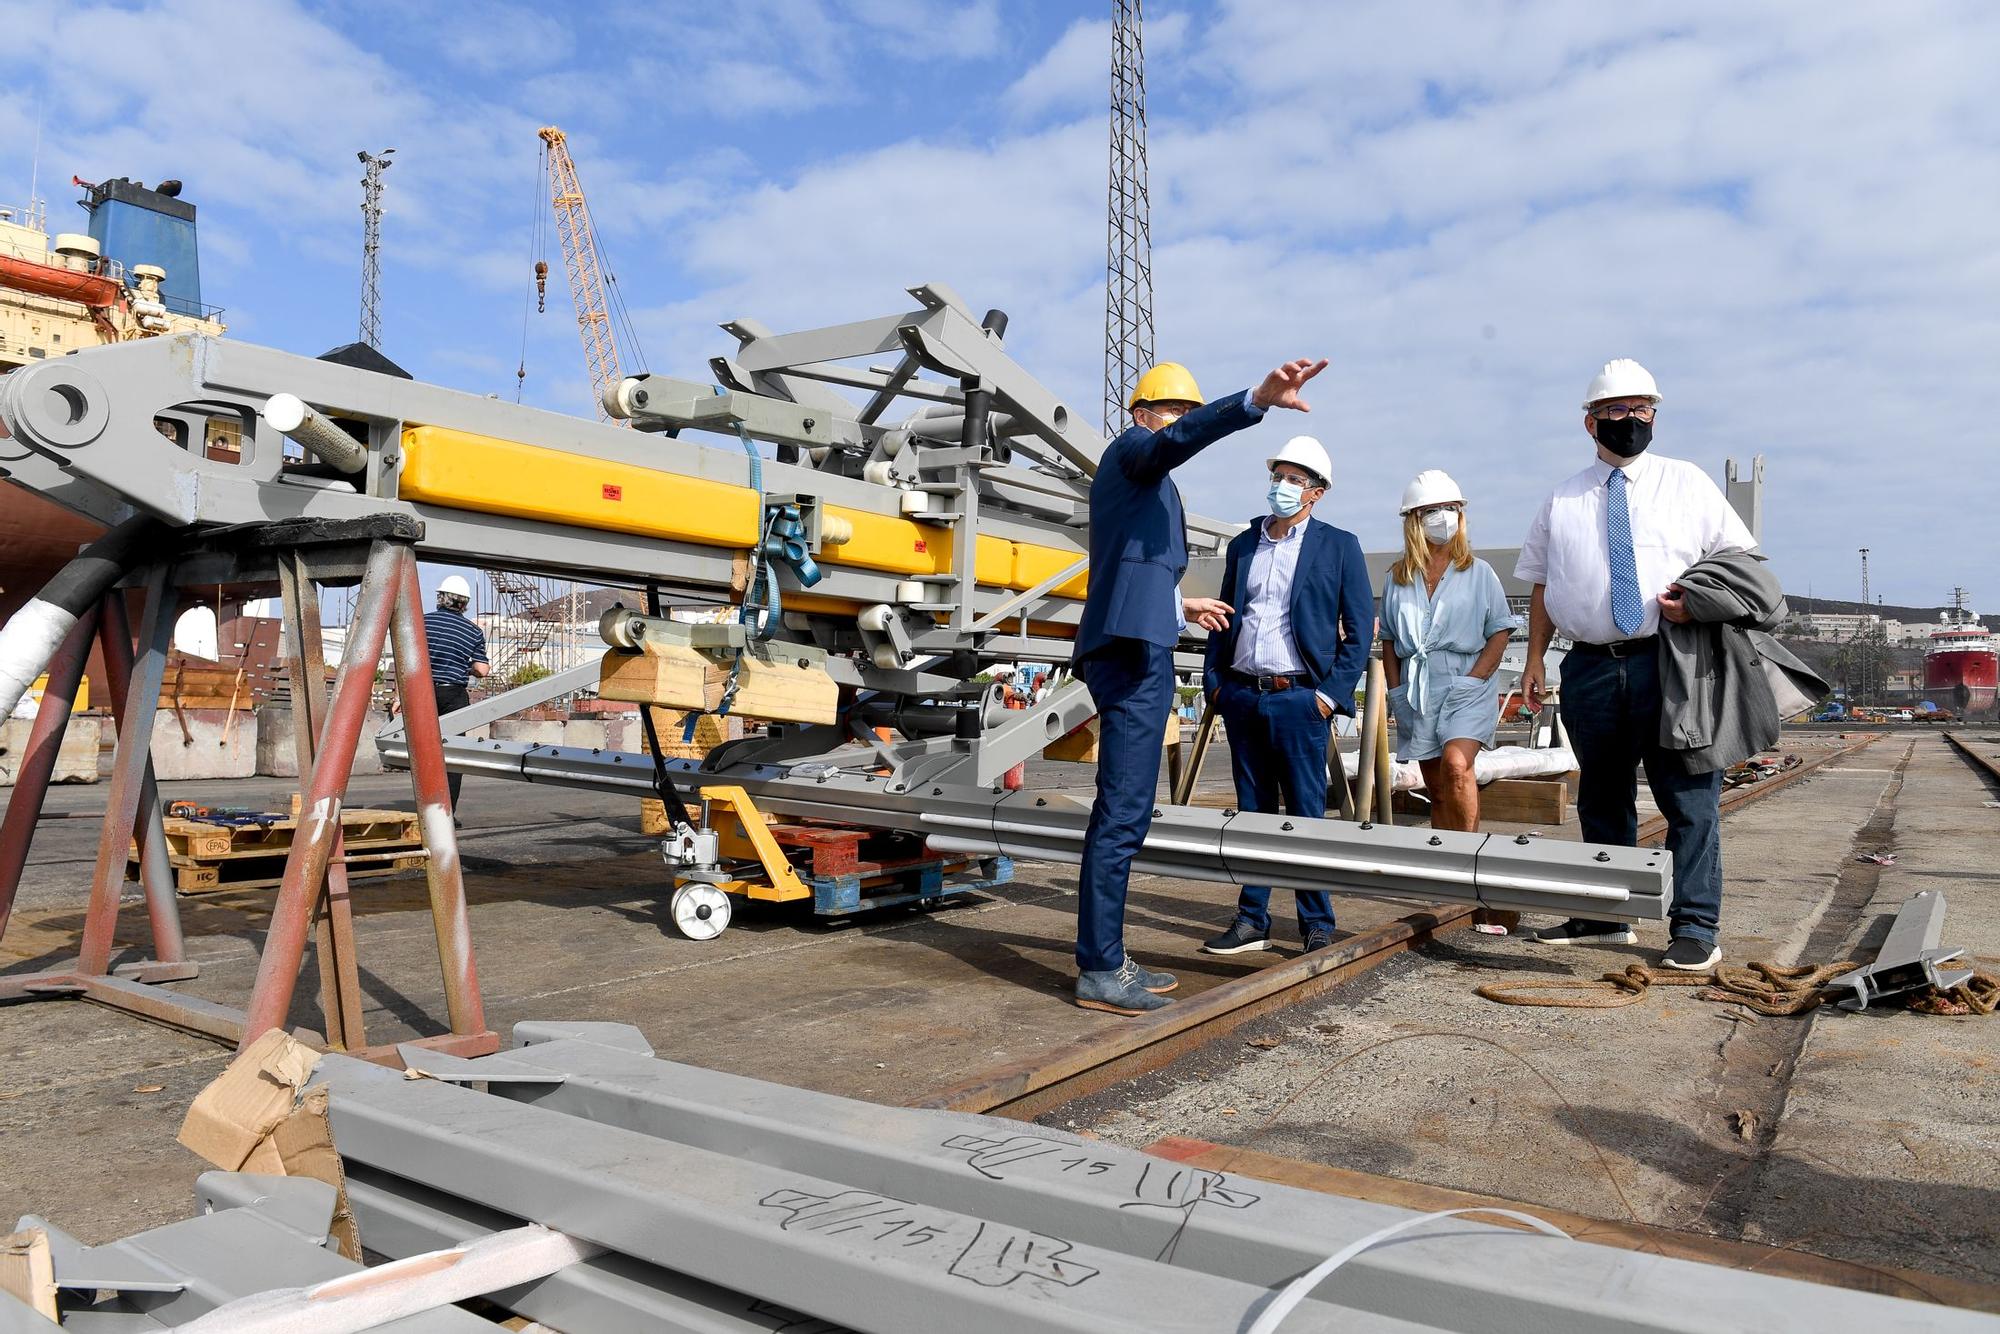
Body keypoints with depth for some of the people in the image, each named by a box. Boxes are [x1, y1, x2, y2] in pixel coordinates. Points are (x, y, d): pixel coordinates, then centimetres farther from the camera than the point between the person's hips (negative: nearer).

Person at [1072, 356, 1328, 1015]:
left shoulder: (1141, 474, 29)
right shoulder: (1131, 449, 1)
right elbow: (1182, 438, -24)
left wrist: (1180, 607, 43)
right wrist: (1257, 399, -37)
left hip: (1132, 650, 11)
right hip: (1134, 653, -11)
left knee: (1123, 813, 11)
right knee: (1122, 813, -11)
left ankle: (1105, 957, 17)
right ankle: (1099, 971, -7)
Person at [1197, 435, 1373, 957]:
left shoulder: (1338, 546, 2)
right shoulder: (1243, 545, 15)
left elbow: (1359, 627, 0)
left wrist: (1333, 693, -7)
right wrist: (1214, 680, 8)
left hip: (1298, 698, -4)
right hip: (1241, 696, 4)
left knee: (1306, 815, -1)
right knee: (1252, 812, 9)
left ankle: (1318, 925, 9)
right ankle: (1252, 921, 15)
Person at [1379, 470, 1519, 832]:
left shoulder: (1478, 572, 4)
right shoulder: (1397, 578, 11)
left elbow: (1499, 632, 1)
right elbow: (1388, 639, 15)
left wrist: (1474, 679, -10)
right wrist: (1395, 690, 5)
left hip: (1467, 685, -3)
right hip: (1417, 690, 3)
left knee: (1456, 764, -25)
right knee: (1436, 789, 8)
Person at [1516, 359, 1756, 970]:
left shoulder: (1686, 483, 7)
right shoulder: (1562, 501, 13)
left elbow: (1739, 554, 7)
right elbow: (1542, 588, 13)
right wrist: (1534, 660, 6)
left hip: (1671, 665, -2)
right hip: (1591, 669, 3)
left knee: (1689, 799, -2)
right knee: (1601, 800, 13)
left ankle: (1695, 928, 6)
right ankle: (1605, 917, 26)